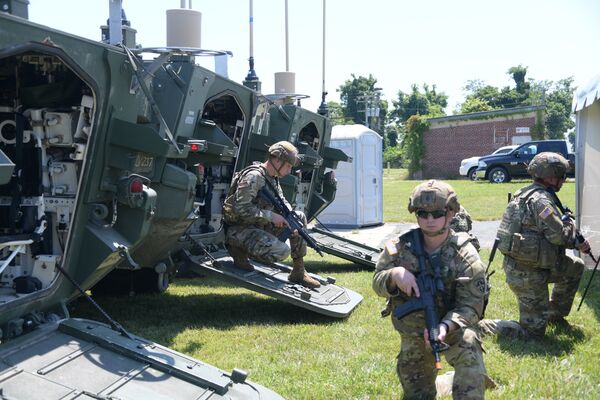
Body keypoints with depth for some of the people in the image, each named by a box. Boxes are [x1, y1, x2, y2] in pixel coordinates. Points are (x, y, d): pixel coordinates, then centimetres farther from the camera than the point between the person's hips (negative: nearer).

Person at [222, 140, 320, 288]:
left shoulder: (273, 178, 9)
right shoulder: (253, 176, -20)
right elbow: (240, 209, -28)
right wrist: (271, 216, -23)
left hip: (259, 225, 10)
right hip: (240, 229, -10)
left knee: (300, 217, 4)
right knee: (283, 251, -27)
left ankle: (298, 272, 7)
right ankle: (239, 249, -5)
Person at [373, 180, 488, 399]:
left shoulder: (466, 256, -19)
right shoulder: (400, 247, -12)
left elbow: (470, 306, -19)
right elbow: (378, 283, -6)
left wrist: (445, 326, -39)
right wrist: (395, 274, -30)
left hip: (453, 325, -3)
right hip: (412, 333, 3)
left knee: (468, 346, -36)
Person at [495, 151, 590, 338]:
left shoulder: (530, 193, 11)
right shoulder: (540, 200, -20)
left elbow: (550, 235, 18)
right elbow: (559, 235, -23)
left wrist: (577, 243, 7)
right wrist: (571, 224, -3)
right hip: (525, 273, -9)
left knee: (575, 267, 26)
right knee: (534, 331, -1)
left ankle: (556, 313, 32)